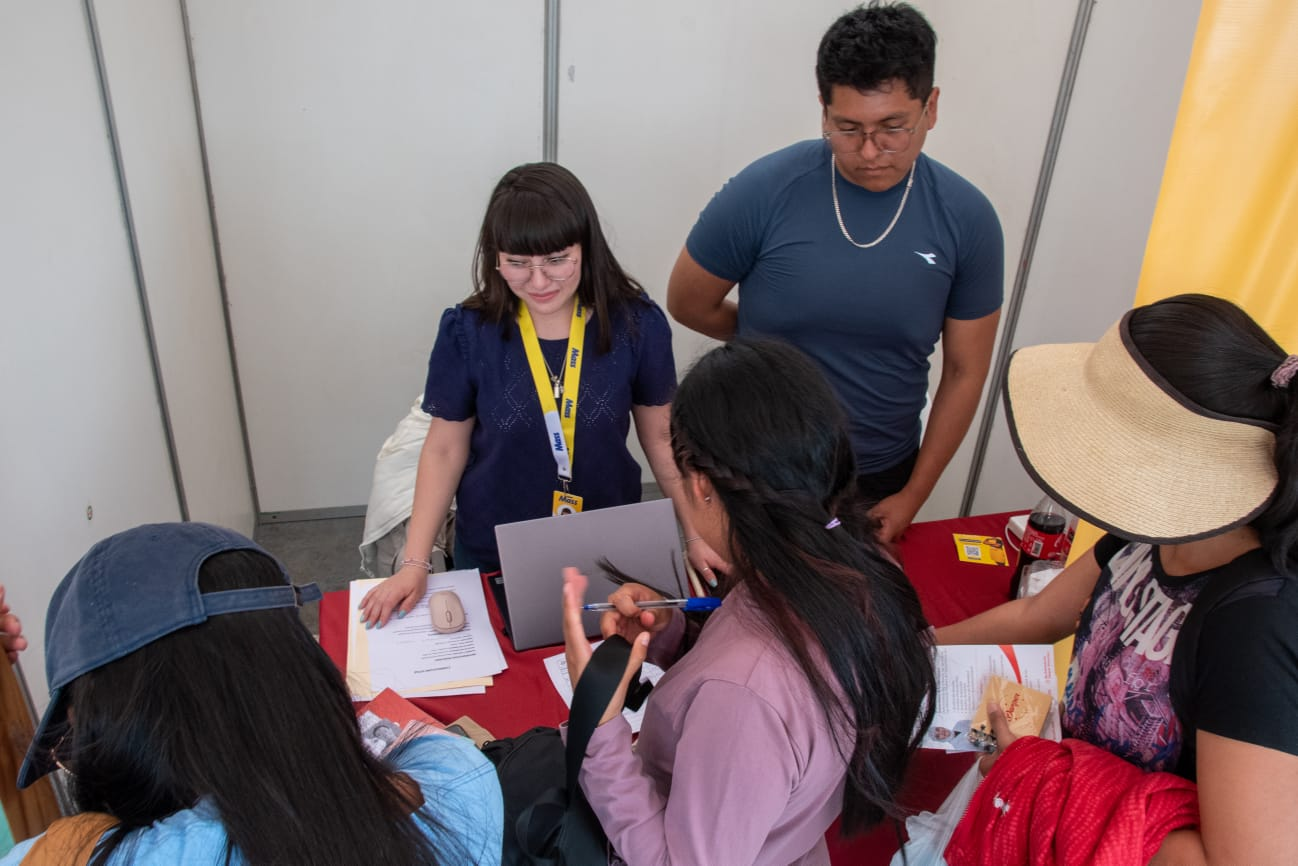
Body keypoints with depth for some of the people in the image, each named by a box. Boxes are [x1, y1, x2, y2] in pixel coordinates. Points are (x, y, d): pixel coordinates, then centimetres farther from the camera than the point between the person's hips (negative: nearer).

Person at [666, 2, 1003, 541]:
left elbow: (965, 372, -3)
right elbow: (688, 304, -4)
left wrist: (913, 495, -2)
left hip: (881, 477, 2)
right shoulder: (763, 191, -17)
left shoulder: (968, 219, -11)